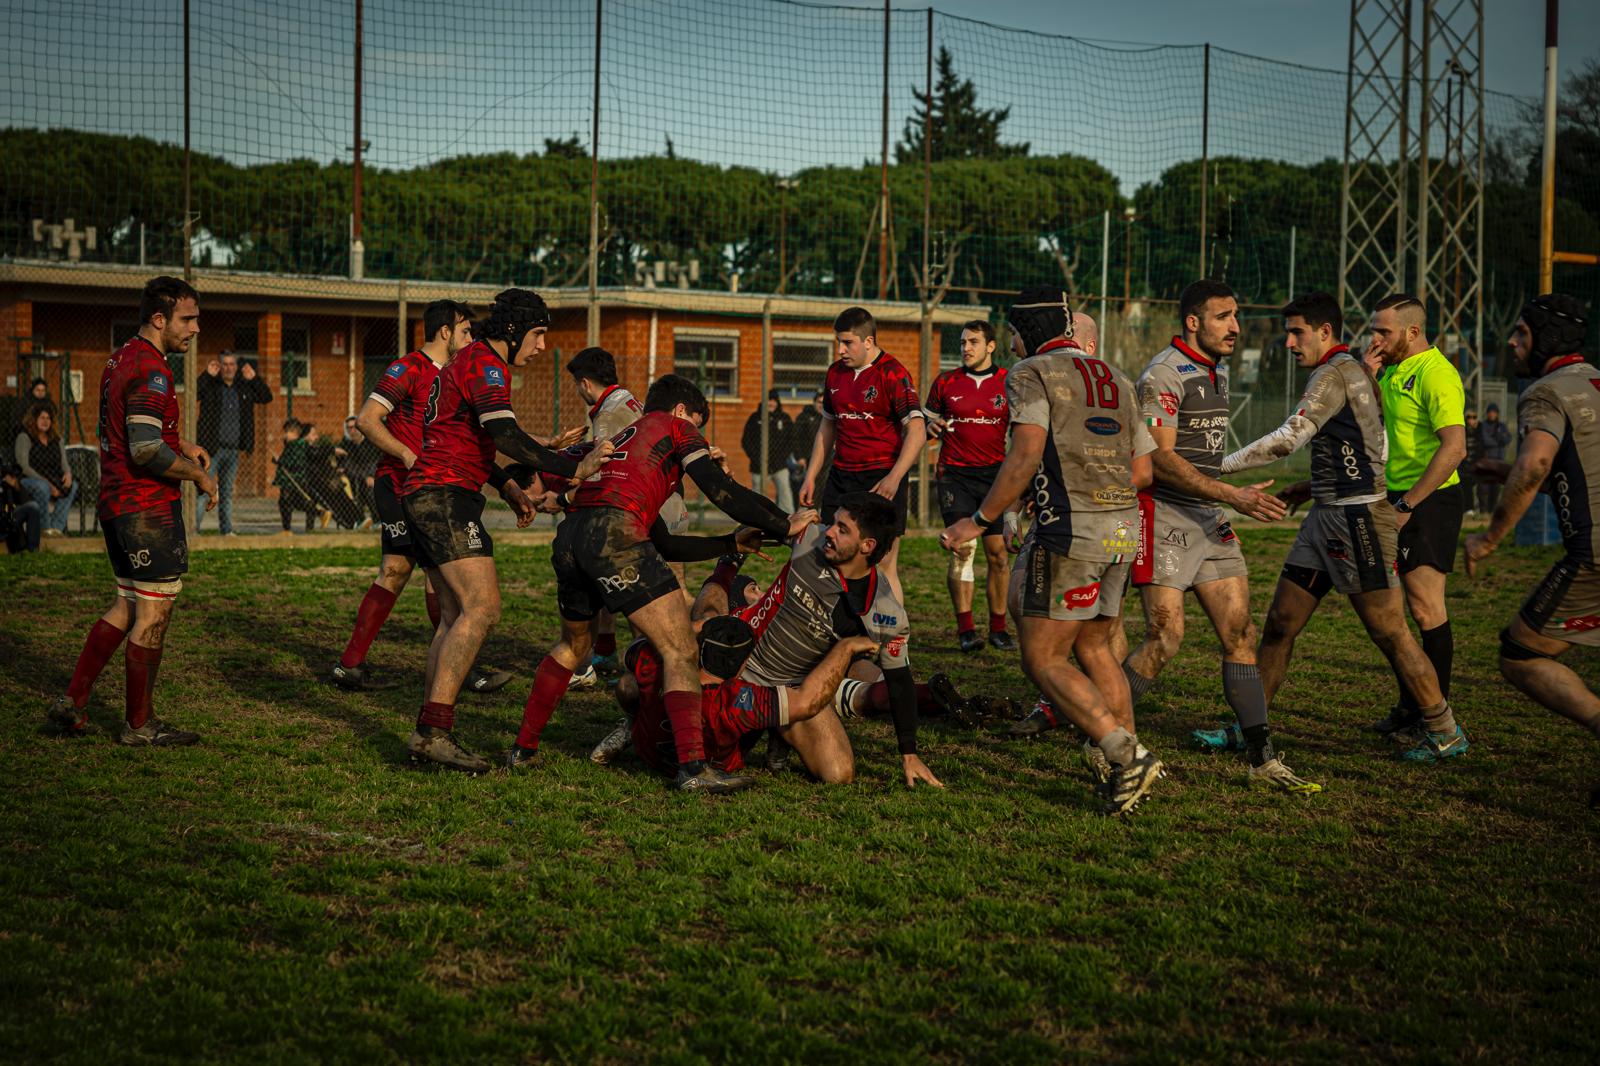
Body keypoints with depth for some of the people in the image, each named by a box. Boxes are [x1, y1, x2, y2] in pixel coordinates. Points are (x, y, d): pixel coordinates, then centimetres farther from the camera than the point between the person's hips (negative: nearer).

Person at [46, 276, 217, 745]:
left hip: (116, 504, 10)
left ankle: (73, 701, 16)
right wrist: (199, 475, -12)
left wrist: (181, 447, 16)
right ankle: (139, 724, 8)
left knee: (126, 608, 18)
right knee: (153, 616, 0)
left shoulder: (121, 359, 14)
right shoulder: (151, 369, -18)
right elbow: (146, 450, -26)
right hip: (149, 508, -10)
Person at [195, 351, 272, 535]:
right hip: (211, 448, -5)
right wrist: (207, 375, -24)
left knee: (227, 492, 11)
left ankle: (226, 530, 15)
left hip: (233, 450, 5)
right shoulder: (210, 385, -2)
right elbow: (193, 393, -18)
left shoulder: (244, 388, 12)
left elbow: (267, 397, 10)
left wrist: (254, 379, -2)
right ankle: (193, 527, -7)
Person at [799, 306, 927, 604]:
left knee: (884, 566, -6)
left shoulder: (892, 374, -10)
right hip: (841, 477, 6)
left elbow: (917, 432, -16)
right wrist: (811, 477, 18)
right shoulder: (835, 373, 12)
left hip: (882, 481, -6)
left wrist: (894, 478, -27)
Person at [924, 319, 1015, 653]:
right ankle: (965, 628, -3)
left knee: (997, 552, -1)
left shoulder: (1008, 384, 3)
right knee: (962, 549, -7)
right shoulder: (945, 383, 5)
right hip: (955, 474, 0)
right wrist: (932, 428, -7)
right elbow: (928, 422, 16)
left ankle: (998, 627, 8)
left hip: (995, 474, 0)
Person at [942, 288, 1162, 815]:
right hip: (1125, 528, 8)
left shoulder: (1032, 373, -2)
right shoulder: (1115, 379, 19)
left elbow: (1025, 458, -16)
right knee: (1095, 649, 19)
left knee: (1044, 660, -1)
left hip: (1070, 531, -8)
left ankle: (1126, 756, -12)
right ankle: (1127, 760, 15)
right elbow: (1142, 471, 17)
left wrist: (978, 521, -11)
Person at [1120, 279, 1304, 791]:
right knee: (1165, 638, -11)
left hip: (1208, 519, 8)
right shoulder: (1164, 374, -14)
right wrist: (1233, 496, -24)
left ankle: (1262, 760, 5)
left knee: (1240, 635, 3)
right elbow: (1160, 459, -20)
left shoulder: (1218, 371, 15)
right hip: (1164, 517, -8)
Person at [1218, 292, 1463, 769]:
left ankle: (1446, 733, 8)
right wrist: (1309, 489, 19)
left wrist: (1222, 464, -12)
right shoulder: (1354, 371, 18)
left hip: (1358, 517, -10)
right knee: (1279, 624, 7)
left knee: (1391, 634, -3)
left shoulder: (1335, 373, -12)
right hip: (1328, 516, 10)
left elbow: (1287, 440, -19)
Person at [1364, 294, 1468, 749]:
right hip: (1400, 498, 10)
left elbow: (1454, 447, -23)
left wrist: (1407, 504, -23)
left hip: (1429, 501, -9)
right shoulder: (1394, 371, 14)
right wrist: (1367, 371, 2)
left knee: (1426, 608, -9)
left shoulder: (1436, 374, -15)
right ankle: (1409, 708, 21)